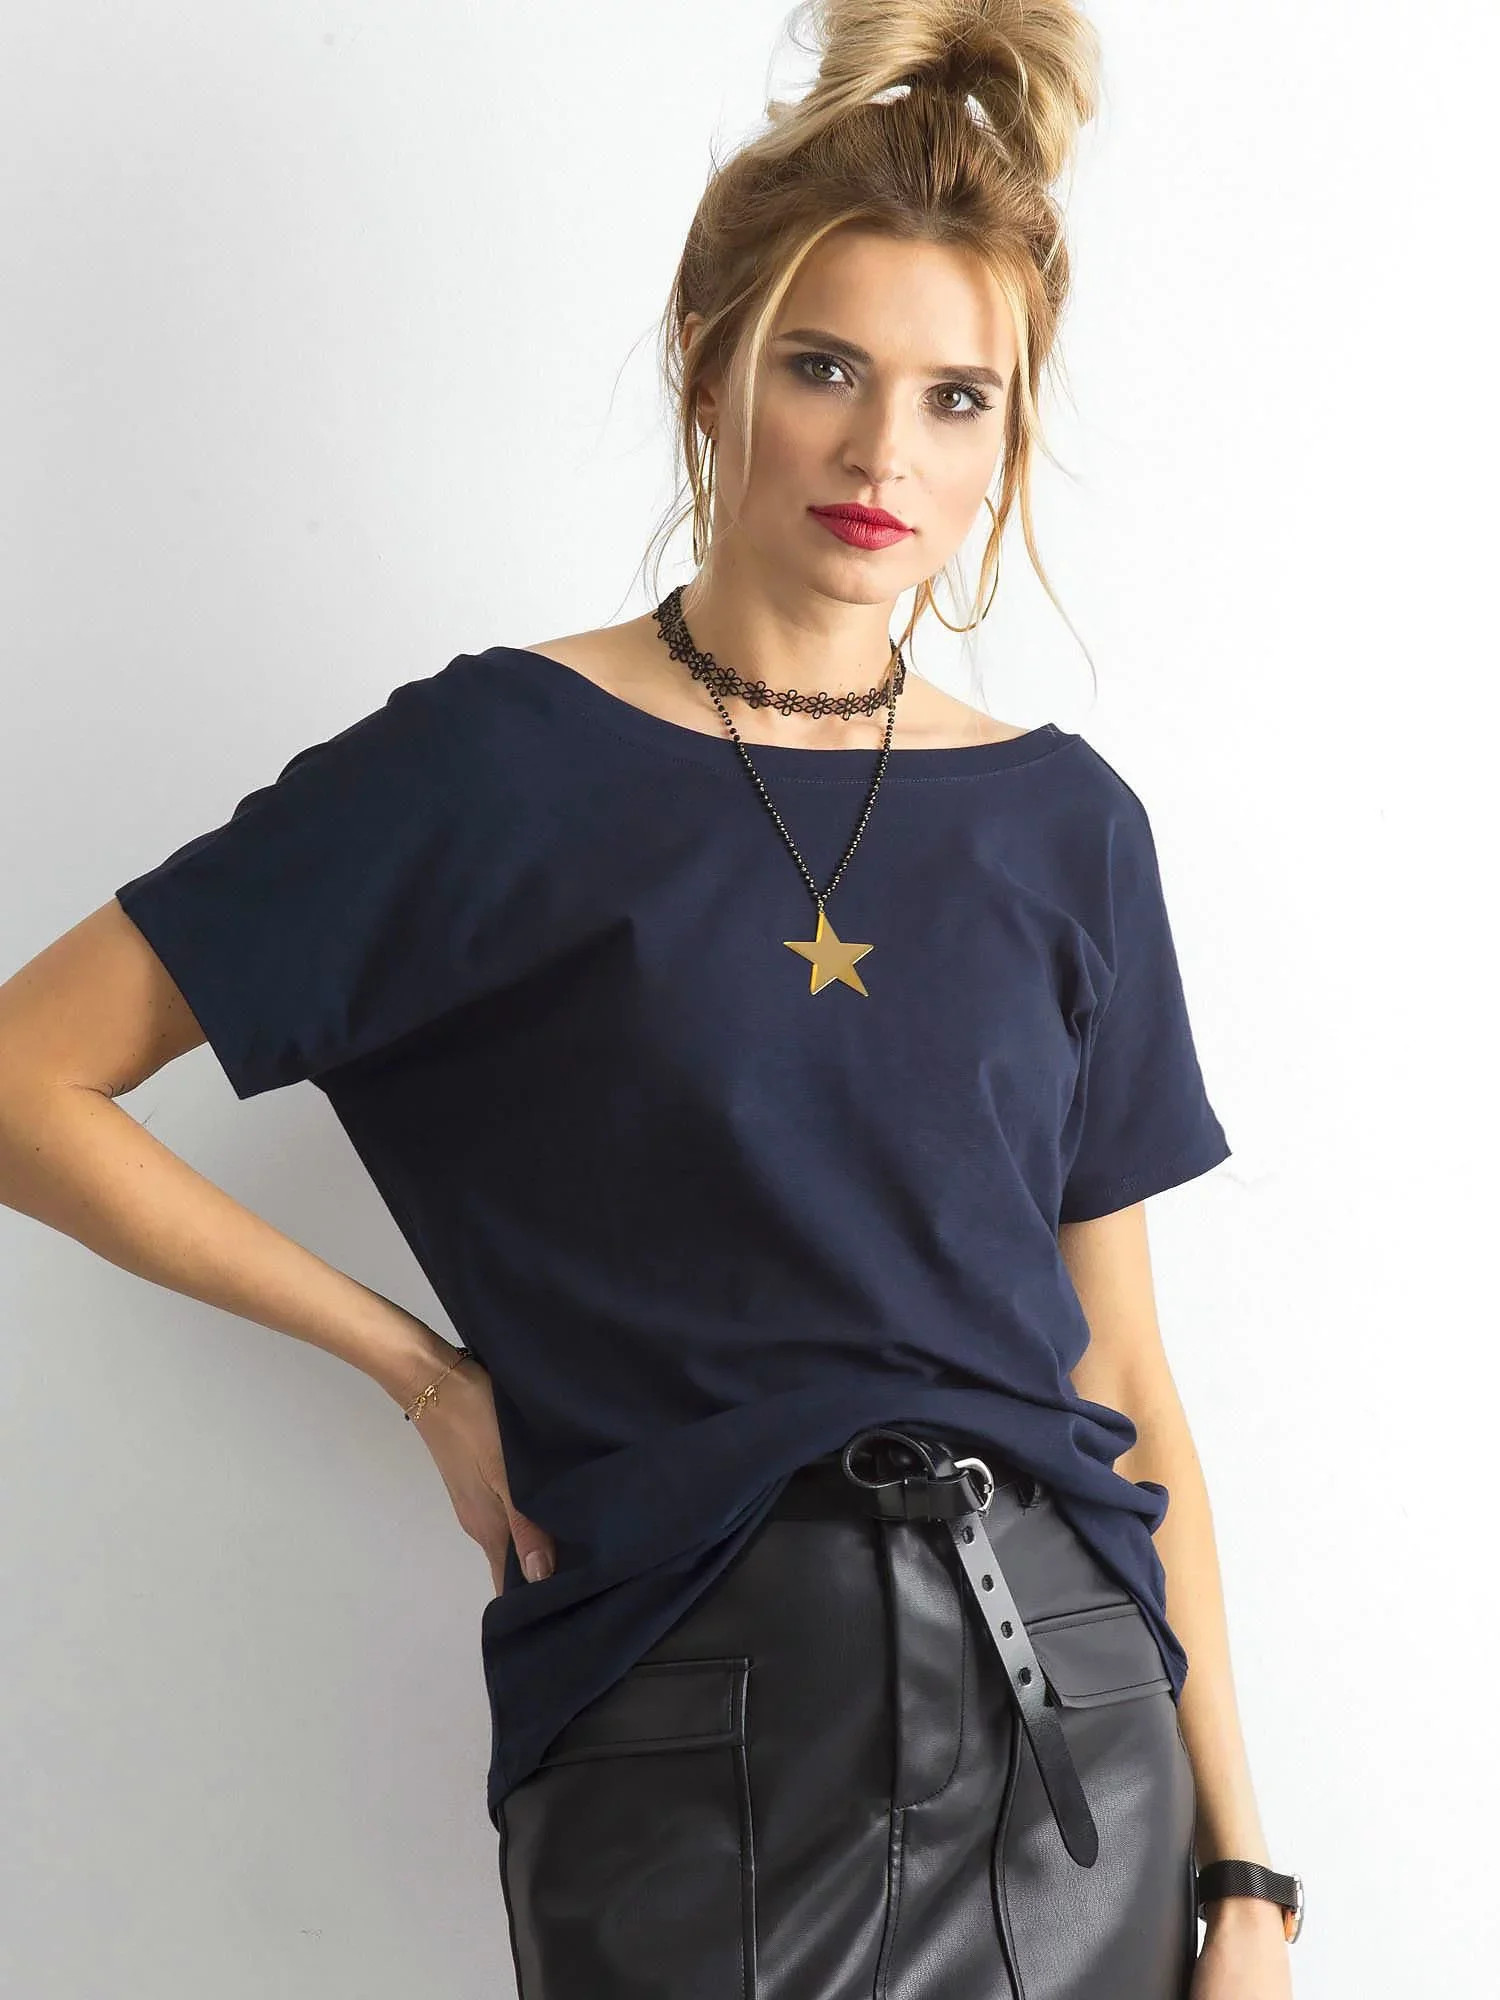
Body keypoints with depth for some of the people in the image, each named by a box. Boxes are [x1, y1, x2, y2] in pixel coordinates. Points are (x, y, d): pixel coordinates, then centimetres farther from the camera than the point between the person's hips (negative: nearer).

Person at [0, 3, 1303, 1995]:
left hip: (1075, 1705, 4)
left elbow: (1126, 1371, 8)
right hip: (697, 1733, -3)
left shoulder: (1064, 823, 7)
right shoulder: (506, 765, -5)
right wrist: (427, 1370, -3)